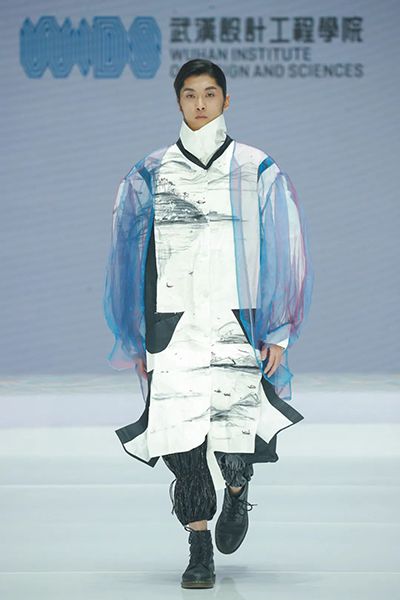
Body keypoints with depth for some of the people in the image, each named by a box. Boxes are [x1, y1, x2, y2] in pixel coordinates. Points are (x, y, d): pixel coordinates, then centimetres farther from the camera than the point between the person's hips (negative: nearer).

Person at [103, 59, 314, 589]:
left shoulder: (259, 173, 7)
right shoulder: (150, 176, 10)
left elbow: (285, 256, 7)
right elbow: (128, 260, 13)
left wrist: (278, 334, 1)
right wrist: (135, 339, 9)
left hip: (238, 326, -1)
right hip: (174, 329, 1)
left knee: (235, 446, -9)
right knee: (183, 443, -6)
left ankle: (237, 492, 26)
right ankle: (200, 552, 7)